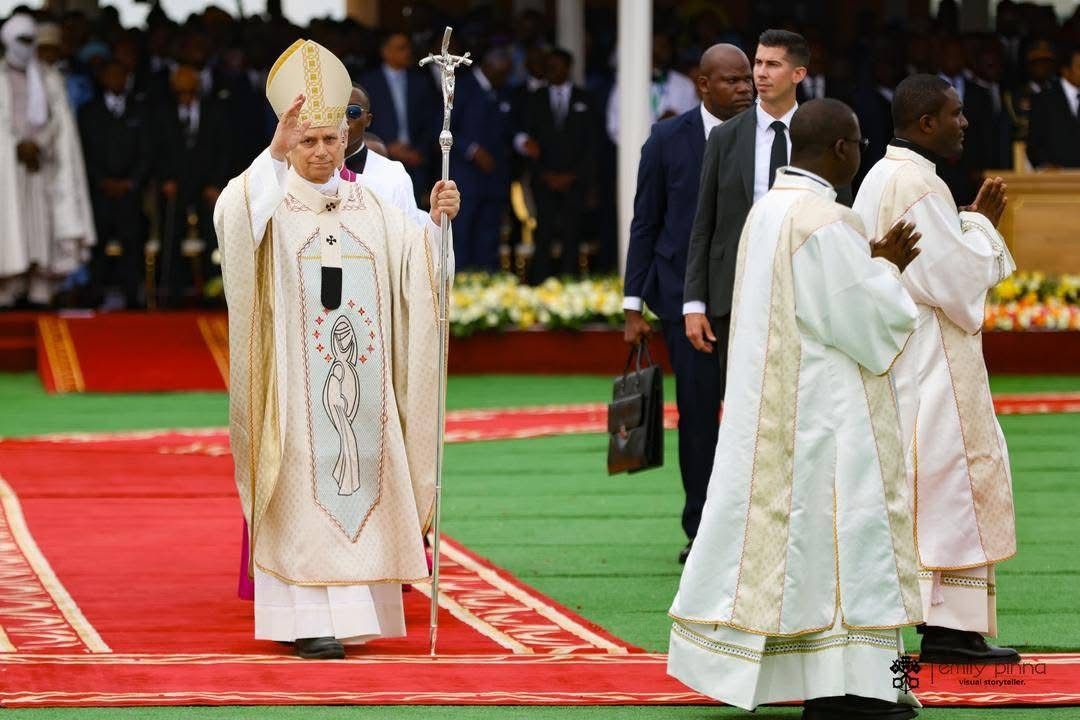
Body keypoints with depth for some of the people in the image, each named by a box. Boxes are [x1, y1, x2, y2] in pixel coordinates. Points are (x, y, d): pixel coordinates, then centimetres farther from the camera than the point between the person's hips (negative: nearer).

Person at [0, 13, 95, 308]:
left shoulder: (50, 78, 14)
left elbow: (60, 119, 6)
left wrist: (38, 143, -10)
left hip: (42, 160, 2)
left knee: (42, 225, -6)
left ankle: (40, 291, -8)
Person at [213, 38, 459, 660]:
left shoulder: (372, 209, 11)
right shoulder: (272, 202, -2)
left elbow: (419, 263, 0)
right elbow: (234, 218, -25)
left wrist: (437, 218, -19)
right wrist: (275, 154, -37)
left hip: (361, 380, 4)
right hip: (294, 380, -4)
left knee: (360, 486, 5)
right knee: (304, 489, -6)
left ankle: (354, 610, 15)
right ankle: (307, 618, -5)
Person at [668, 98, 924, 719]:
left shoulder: (766, 212, 11)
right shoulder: (826, 223, -18)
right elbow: (870, 320, -17)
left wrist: (873, 265, 14)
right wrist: (886, 269, 0)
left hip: (768, 407, 9)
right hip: (824, 407, -9)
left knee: (767, 518, 12)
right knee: (836, 526, -4)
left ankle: (738, 665, 15)